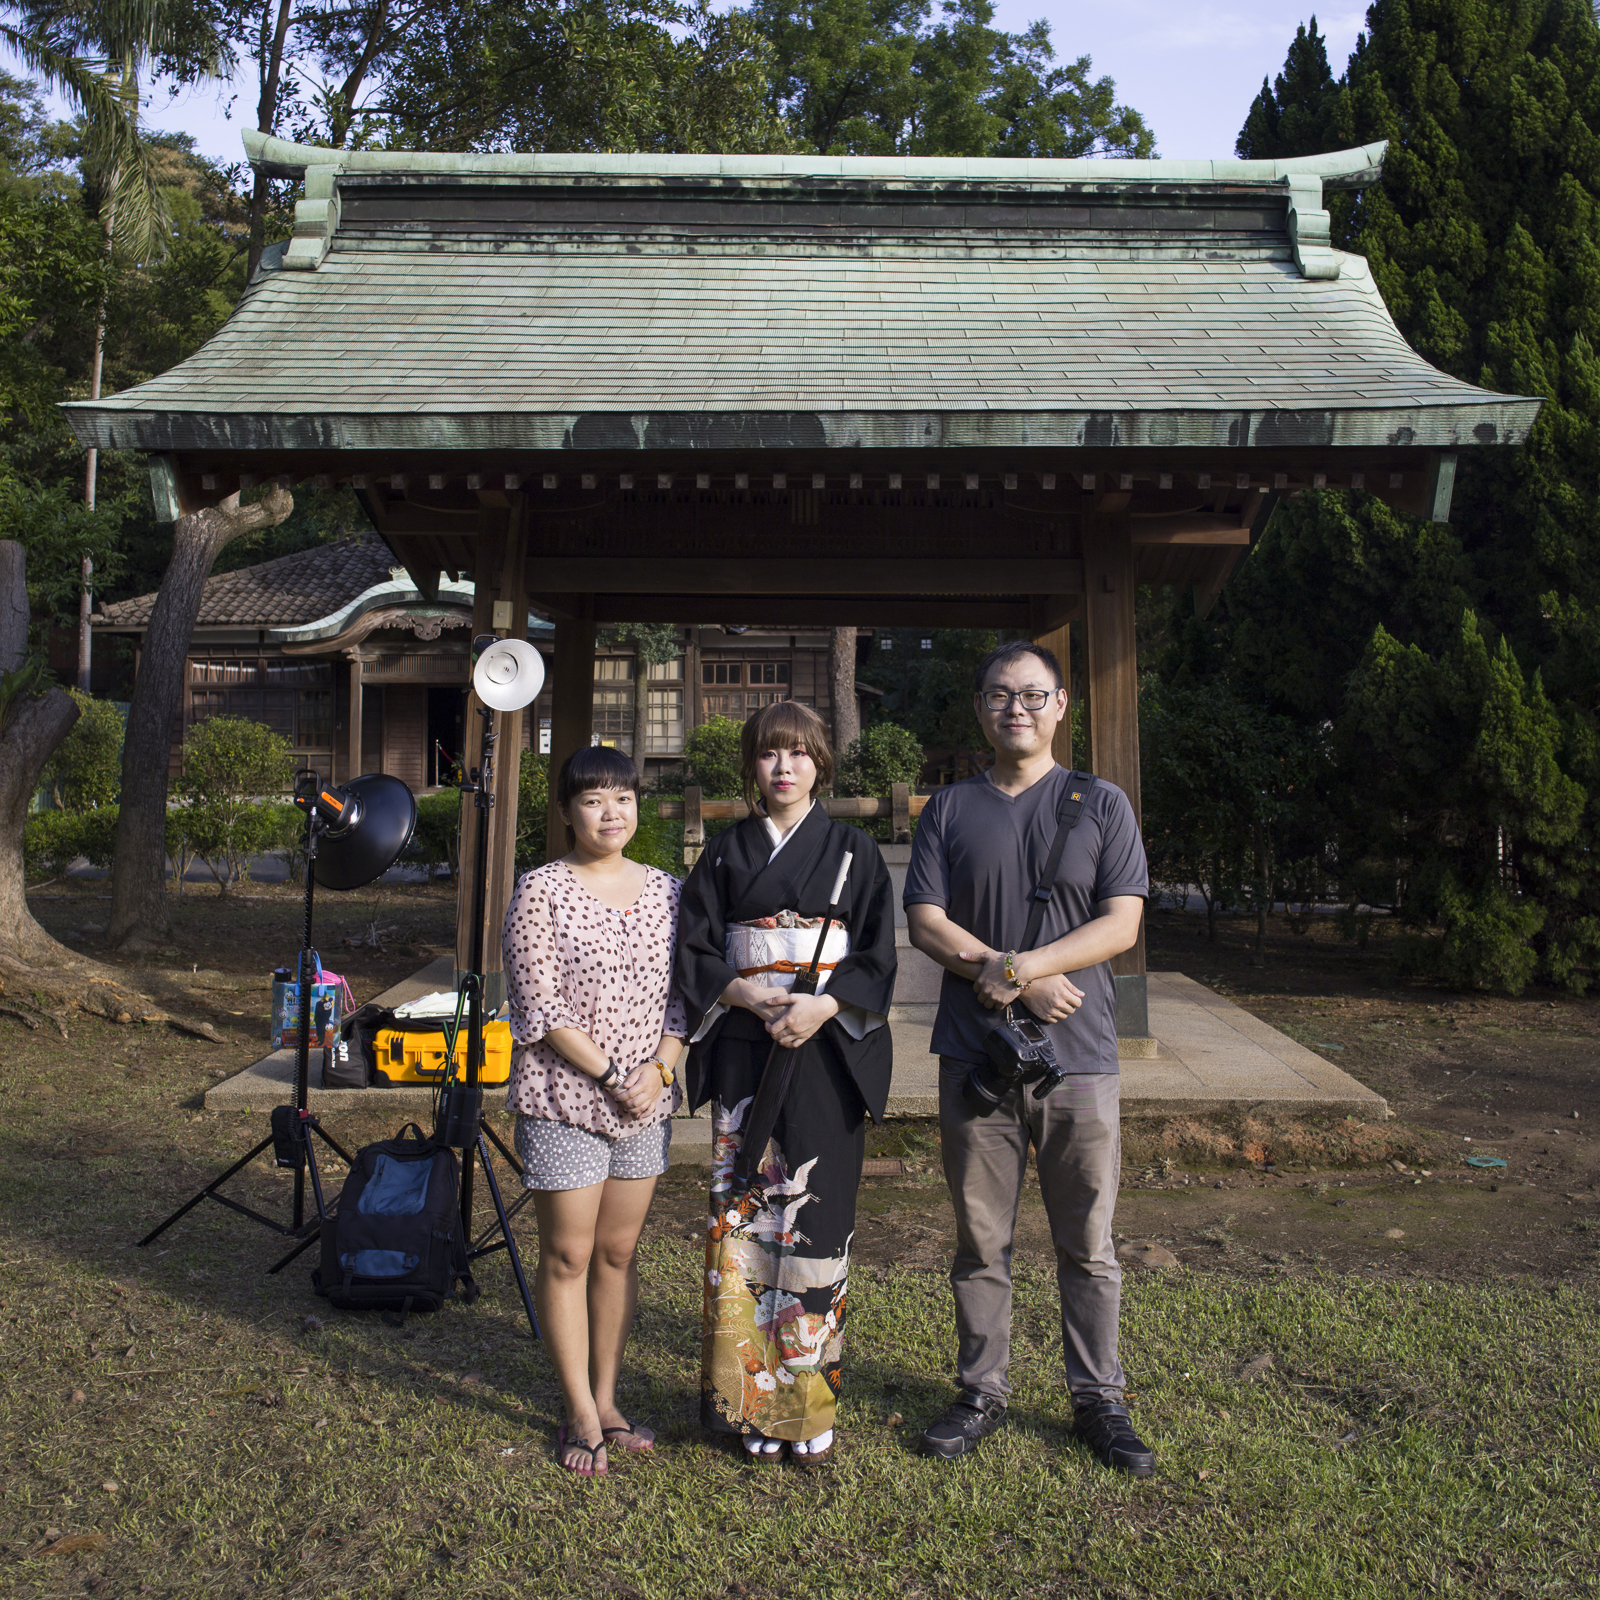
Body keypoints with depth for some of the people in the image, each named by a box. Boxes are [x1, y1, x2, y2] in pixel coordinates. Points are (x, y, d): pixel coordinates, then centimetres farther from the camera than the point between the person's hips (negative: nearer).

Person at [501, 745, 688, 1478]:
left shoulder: (665, 890, 6)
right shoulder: (541, 890, -8)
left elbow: (682, 995, 7)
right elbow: (539, 1005, -12)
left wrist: (660, 1067, -9)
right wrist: (609, 1074, -15)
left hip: (646, 1102, 4)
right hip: (564, 1098, -4)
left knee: (620, 1252, 13)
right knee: (568, 1257, 5)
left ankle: (607, 1399, 27)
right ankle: (581, 1415, 19)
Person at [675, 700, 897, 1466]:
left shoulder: (853, 850, 5)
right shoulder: (725, 854, 10)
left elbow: (878, 956, 1)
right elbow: (695, 950, 6)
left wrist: (823, 1006, -15)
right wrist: (745, 992, -12)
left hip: (826, 1054, -1)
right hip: (745, 1052, 2)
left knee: (814, 1217, -1)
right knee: (744, 1213, 0)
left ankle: (808, 1406, 11)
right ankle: (753, 1402, 11)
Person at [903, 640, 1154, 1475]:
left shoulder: (1101, 804, 5)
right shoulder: (949, 809, 8)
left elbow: (1121, 924, -4)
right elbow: (925, 922, -1)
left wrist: (1017, 966, -16)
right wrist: (1027, 986, -12)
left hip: (1078, 1058, -1)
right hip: (974, 1053, 1)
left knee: (1088, 1245, 9)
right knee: (981, 1241, 11)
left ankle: (1099, 1402, 24)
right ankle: (982, 1394, 26)